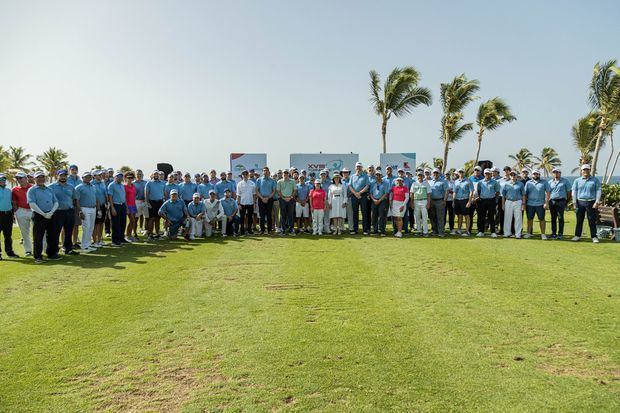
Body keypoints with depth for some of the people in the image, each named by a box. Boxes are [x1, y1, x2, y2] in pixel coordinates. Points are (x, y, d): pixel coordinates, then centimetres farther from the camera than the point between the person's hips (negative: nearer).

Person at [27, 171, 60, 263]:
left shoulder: (49, 190, 17)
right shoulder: (32, 190, 1)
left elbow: (56, 202, 11)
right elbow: (32, 204, -11)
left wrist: (51, 212, -6)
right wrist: (44, 214, -15)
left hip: (51, 216, 5)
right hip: (38, 215, -5)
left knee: (53, 236, 7)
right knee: (38, 237, -2)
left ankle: (52, 254, 19)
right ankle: (38, 257, 5)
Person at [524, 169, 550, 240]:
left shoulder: (544, 182, 6)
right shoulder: (528, 183, 10)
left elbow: (548, 192, 0)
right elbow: (525, 194, 8)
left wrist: (546, 203, -9)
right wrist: (524, 203, 1)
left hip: (540, 204, -2)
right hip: (530, 204, 2)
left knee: (541, 219, 1)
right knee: (529, 219, 7)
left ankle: (543, 234, 7)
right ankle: (528, 233, 16)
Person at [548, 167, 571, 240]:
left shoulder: (565, 181, 5)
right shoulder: (550, 182, 13)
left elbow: (569, 191, 7)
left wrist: (567, 201, 2)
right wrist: (547, 202, 3)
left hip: (561, 201, -3)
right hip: (552, 201, 3)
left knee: (560, 217, -6)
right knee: (553, 218, 6)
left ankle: (560, 233, 0)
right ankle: (553, 233, 12)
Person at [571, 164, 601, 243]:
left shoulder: (595, 180, 6)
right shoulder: (577, 180, 9)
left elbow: (598, 191, 1)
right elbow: (574, 191, 7)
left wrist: (597, 202, -8)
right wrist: (575, 202, -1)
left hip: (591, 202, -1)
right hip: (580, 202, 1)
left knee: (592, 221, 1)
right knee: (579, 220, 5)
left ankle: (594, 237, 7)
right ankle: (577, 235, 13)